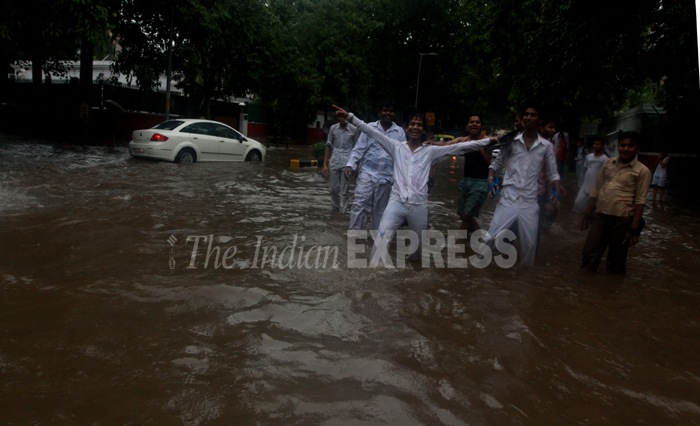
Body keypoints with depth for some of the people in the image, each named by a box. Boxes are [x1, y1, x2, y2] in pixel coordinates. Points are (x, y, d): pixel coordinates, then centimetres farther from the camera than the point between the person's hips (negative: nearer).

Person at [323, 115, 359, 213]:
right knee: (333, 188, 7)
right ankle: (336, 208, 29)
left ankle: (342, 212, 6)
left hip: (347, 163, -2)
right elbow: (328, 146, 9)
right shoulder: (333, 128, 5)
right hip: (334, 161, 2)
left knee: (344, 190, -2)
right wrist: (325, 164, 5)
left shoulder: (353, 130, -1)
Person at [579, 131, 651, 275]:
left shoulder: (642, 171, -4)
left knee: (616, 259, 10)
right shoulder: (608, 163, 9)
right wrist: (587, 214, 9)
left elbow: (640, 201, -7)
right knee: (589, 254, 6)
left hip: (622, 219, -3)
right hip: (599, 215, 3)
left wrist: (634, 228, -11)